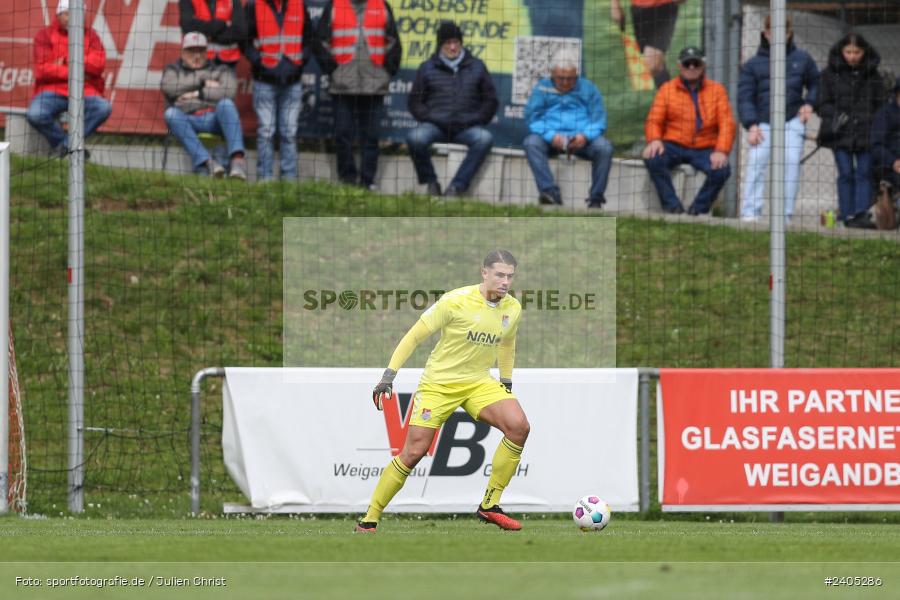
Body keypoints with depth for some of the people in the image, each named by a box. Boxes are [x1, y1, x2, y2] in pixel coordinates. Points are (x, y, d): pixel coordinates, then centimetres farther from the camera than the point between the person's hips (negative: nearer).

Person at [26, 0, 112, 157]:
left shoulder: (90, 35, 11)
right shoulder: (45, 35, 4)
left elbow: (98, 64, -5)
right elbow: (42, 70, -7)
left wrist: (67, 61, -10)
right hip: (53, 91, -2)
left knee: (104, 108, -30)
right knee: (34, 114, -32)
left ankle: (67, 144, -20)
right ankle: (60, 141, -5)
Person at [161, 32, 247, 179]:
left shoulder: (220, 70, 21)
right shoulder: (174, 70, 24)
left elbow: (229, 92, 0)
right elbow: (168, 87, 0)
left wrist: (198, 94, -4)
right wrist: (202, 80, 4)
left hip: (216, 118, 0)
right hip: (189, 121, 0)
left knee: (226, 104, -33)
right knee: (171, 113, -32)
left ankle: (237, 160, -50)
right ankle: (205, 162, -47)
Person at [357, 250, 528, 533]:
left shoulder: (512, 309, -2)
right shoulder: (456, 302, -19)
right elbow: (415, 335, -11)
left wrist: (507, 383, 23)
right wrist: (389, 375, -14)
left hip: (479, 382, 5)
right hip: (438, 383, -4)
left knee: (519, 426, -20)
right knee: (413, 452, -9)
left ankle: (489, 506, -10)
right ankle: (368, 521, 5)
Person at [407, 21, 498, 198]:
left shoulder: (476, 67, 16)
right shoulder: (427, 68, 15)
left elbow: (491, 100, 16)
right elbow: (415, 102, 13)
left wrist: (475, 119, 0)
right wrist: (431, 117, -5)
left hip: (467, 128, 0)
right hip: (436, 126, 0)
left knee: (484, 138, -33)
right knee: (415, 138, -33)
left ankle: (457, 186, -30)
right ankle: (430, 182, -13)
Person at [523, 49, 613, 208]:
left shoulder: (588, 89, 15)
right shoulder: (542, 89, 14)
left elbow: (599, 121, 6)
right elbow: (532, 119, 2)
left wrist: (585, 136, -16)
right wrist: (551, 136, -17)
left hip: (581, 140, 0)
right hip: (551, 140, 0)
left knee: (604, 147, -30)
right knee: (531, 142, -32)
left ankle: (596, 199, -22)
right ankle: (551, 193, -39)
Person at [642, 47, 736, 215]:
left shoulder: (716, 90, 9)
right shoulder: (667, 89, 11)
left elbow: (727, 123, 0)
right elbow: (654, 120, 5)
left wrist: (721, 151, -18)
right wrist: (654, 140, -19)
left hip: (704, 149, 0)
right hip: (674, 146, 0)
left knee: (721, 170, -31)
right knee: (652, 158, -32)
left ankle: (698, 209, -12)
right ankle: (672, 206, -23)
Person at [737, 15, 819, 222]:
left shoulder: (801, 59, 11)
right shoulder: (753, 65, 6)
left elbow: (815, 84, 24)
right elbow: (745, 96, 2)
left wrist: (809, 103, 4)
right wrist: (751, 125, -11)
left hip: (793, 121, 1)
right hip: (763, 123, -1)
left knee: (791, 164, -12)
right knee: (757, 163, -16)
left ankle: (785, 214, -10)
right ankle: (750, 212, -16)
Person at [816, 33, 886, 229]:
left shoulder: (872, 75, 8)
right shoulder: (830, 74, 4)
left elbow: (880, 105, 12)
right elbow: (822, 104, 5)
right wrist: (836, 116, -14)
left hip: (865, 131, 1)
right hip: (840, 132, -1)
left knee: (864, 173, -6)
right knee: (846, 174, -1)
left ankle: (862, 214, -10)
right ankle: (847, 215, 1)